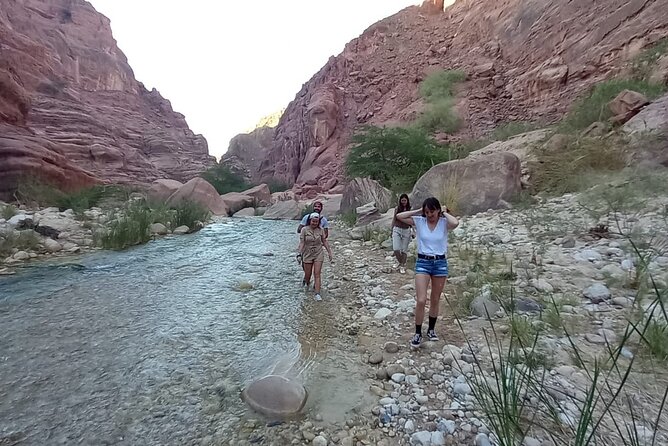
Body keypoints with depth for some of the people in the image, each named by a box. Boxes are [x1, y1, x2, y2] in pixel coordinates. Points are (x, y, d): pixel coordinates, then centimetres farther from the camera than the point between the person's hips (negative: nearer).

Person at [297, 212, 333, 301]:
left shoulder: (321, 230, -1)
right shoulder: (304, 230, -8)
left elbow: (325, 241, 6)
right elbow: (301, 243, -11)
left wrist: (329, 252, 6)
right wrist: (299, 254, -18)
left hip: (318, 254, 1)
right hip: (307, 255, 0)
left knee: (317, 274, -6)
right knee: (307, 274, 10)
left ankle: (317, 294, -4)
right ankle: (306, 282, 46)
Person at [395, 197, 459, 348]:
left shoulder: (444, 223, -6)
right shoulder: (419, 221, -4)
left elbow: (455, 223, -29)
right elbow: (399, 216, -12)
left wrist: (444, 212, -12)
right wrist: (418, 211, -9)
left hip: (440, 263, 1)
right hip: (422, 262, -1)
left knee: (435, 300, 14)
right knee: (421, 301, -7)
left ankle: (431, 329, 34)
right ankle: (418, 333, 10)